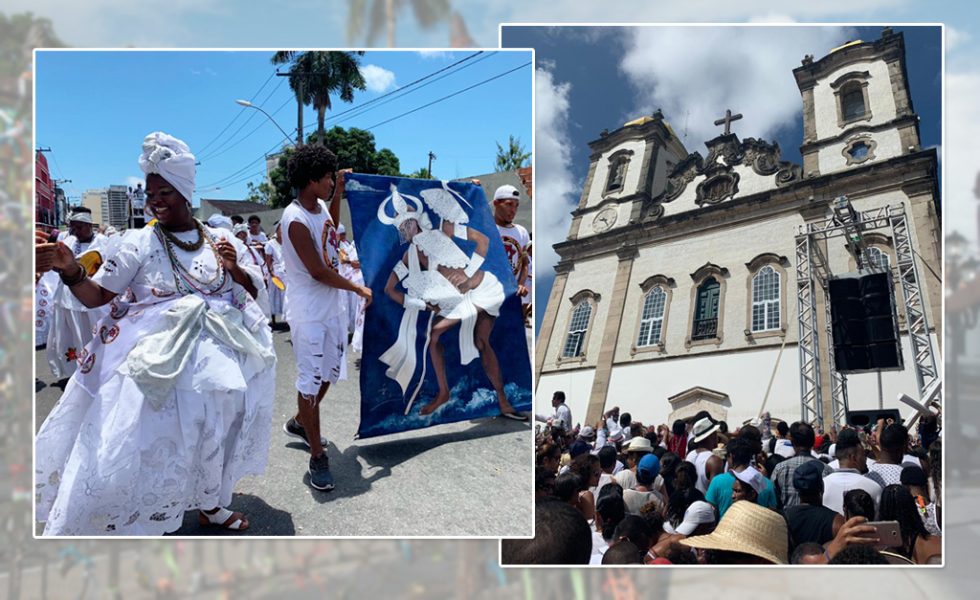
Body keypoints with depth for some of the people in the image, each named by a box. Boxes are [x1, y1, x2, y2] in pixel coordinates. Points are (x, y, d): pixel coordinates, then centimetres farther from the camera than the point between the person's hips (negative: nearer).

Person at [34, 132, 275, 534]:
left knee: (210, 431, 14)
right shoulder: (138, 242, -2)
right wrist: (69, 270, -25)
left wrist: (235, 270, -9)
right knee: (134, 444, -7)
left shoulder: (221, 241, 6)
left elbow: (253, 293, 11)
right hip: (154, 360, -3)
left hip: (213, 355, 3)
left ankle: (209, 504, 36)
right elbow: (94, 297, -5)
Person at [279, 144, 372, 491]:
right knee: (310, 381, -1)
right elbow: (318, 271, -21)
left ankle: (299, 423, 42)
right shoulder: (296, 220, -21)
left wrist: (338, 194, 18)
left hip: (333, 306, 9)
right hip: (308, 313, -9)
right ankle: (317, 456, 8)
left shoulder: (320, 207, 6)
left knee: (328, 374, 19)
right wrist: (358, 288, -11)